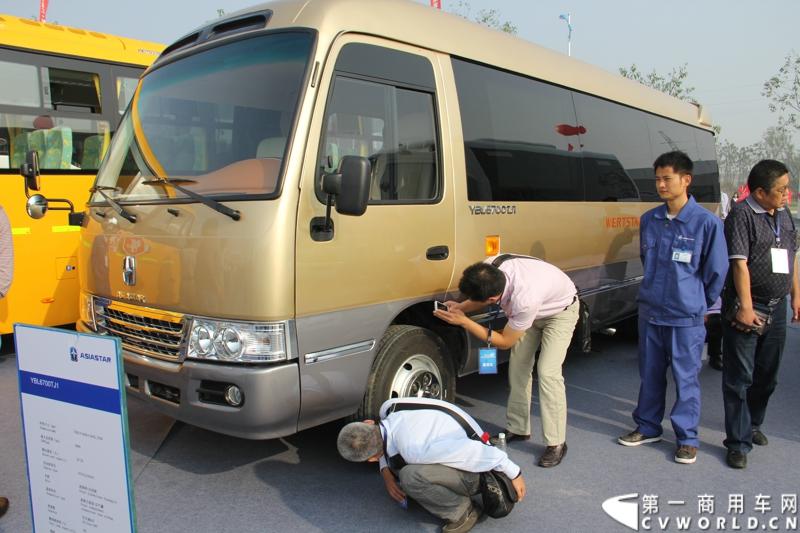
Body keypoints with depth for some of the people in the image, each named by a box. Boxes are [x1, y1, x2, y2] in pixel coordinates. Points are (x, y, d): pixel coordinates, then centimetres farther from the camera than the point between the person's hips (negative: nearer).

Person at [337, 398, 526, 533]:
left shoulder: (414, 450, -39)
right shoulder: (389, 407, -16)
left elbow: (473, 451, -35)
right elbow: (384, 446, 6)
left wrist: (514, 473, -22)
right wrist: (386, 474, -11)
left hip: (472, 473, -8)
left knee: (410, 477, -31)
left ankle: (463, 513, -8)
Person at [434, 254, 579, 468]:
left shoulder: (524, 301, -45)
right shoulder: (490, 268, -29)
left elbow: (504, 342, -27)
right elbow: (482, 298, -3)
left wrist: (463, 321, -30)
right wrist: (460, 307, -21)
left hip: (560, 310, -7)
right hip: (534, 308, 7)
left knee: (548, 372, -17)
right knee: (517, 366, 4)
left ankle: (556, 443, -5)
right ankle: (517, 428, 18)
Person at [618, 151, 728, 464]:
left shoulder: (707, 223, -9)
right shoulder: (648, 220, 4)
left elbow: (717, 270, -1)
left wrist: (699, 304, 7)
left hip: (686, 317, -4)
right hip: (650, 312, 5)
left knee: (686, 378, 5)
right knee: (650, 374, 15)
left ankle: (687, 438, 20)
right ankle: (648, 427, 31)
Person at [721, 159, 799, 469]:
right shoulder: (742, 214, -12)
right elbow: (740, 264, -18)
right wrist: (746, 307, -21)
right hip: (747, 309, -7)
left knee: (767, 375, 18)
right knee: (740, 378, -1)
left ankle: (753, 424, 37)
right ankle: (738, 442, 6)